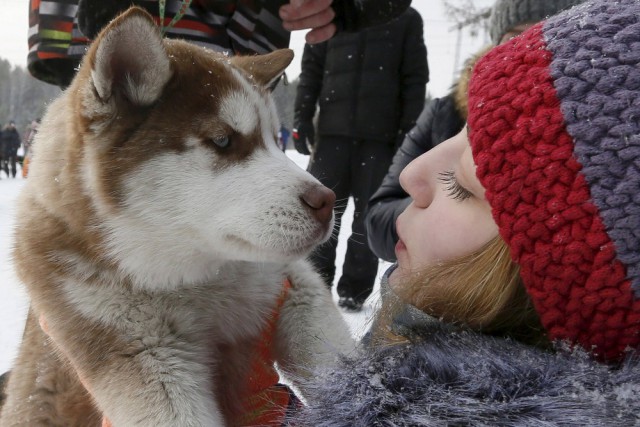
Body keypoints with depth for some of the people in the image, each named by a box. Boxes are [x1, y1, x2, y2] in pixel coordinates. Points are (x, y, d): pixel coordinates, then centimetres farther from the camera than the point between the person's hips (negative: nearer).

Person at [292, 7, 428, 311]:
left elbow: (415, 78, 6)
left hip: (381, 134, -1)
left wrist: (410, 129, -4)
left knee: (369, 212, 2)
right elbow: (311, 69, 12)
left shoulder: (407, 18, 11)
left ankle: (355, 289, 11)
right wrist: (302, 116, 1)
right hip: (333, 128, 1)